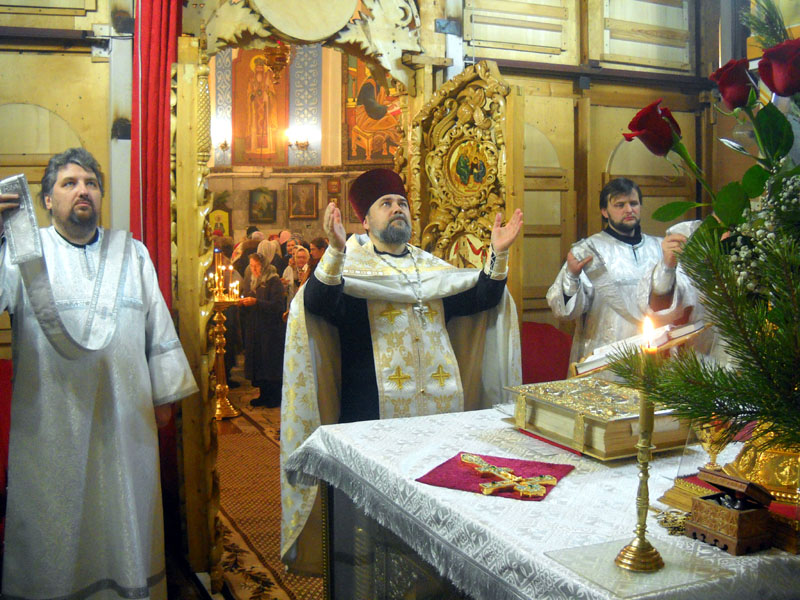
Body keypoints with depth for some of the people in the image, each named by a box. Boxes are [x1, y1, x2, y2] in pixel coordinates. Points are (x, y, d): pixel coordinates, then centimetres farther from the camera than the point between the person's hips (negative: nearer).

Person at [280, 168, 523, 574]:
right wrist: (335, 251, -35)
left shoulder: (433, 269, 17)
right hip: (376, 406, -4)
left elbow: (481, 298, 10)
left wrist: (499, 256, -4)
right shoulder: (350, 266, 0)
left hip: (441, 403, 5)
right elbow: (317, 304, -20)